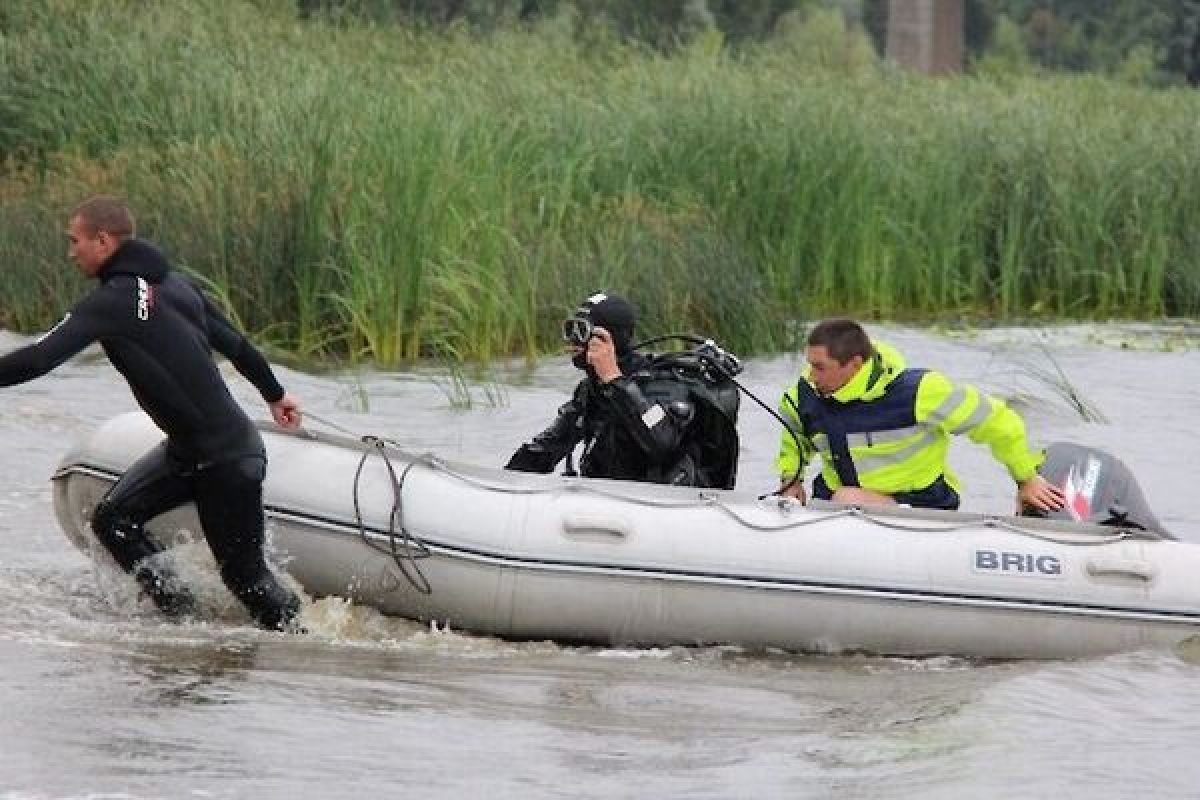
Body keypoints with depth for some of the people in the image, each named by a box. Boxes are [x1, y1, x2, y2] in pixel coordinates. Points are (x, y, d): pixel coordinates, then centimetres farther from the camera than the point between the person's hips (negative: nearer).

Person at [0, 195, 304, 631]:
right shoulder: (171, 282, 7)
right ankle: (181, 614, 9)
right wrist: (275, 394, 31)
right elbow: (235, 343, 17)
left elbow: (40, 358, -23)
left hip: (224, 459, -9)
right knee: (113, 519, 6)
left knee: (244, 574, 0)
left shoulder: (112, 301, -18)